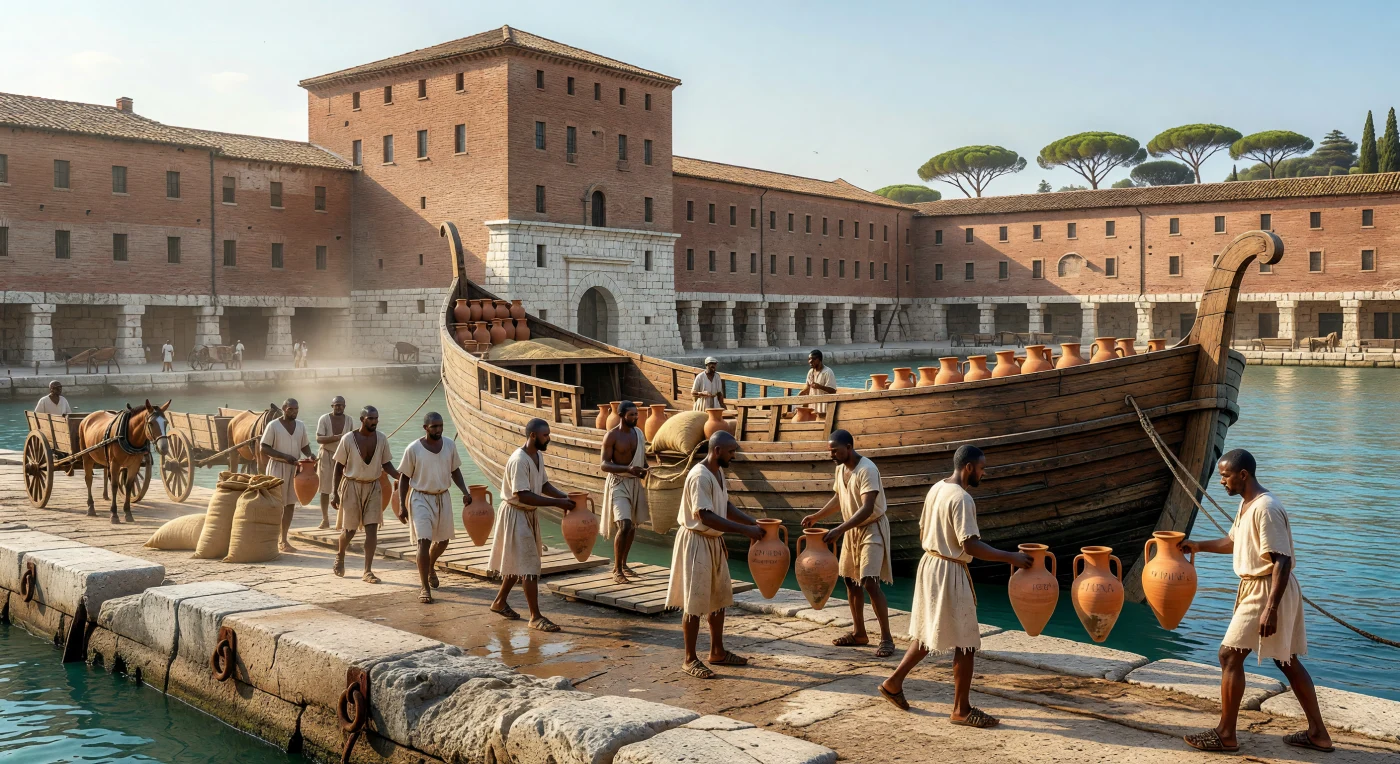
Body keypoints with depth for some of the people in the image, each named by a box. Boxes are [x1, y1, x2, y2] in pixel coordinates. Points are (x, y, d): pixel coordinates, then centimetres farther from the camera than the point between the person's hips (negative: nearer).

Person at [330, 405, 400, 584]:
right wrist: (335, 493, -7)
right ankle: (340, 557, 38)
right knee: (350, 529, 8)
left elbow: (386, 464, 6)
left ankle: (368, 571, 0)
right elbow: (338, 467, -4)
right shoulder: (348, 439, -11)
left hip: (373, 487, 2)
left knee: (372, 528, -5)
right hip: (352, 486, -2)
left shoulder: (381, 439, -2)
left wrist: (400, 476, -13)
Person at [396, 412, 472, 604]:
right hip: (421, 499, -5)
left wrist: (465, 492, -4)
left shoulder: (449, 445, -2)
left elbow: (455, 470, 10)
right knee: (424, 541, -12)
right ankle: (425, 588, -6)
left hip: (442, 498, 5)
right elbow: (404, 478, -4)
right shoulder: (413, 449, -12)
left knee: (443, 540, 17)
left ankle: (430, 567, 48)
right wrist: (402, 505, -8)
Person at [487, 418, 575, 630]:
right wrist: (557, 502, -26)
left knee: (518, 562, 20)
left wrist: (564, 496, -3)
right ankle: (536, 617, -2)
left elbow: (544, 484, 14)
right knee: (529, 566, -8)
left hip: (528, 514, 10)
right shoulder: (519, 460, -24)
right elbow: (523, 496, -28)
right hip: (515, 514, -9)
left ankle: (500, 602, 36)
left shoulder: (538, 455, 5)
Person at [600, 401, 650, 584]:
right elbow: (604, 465, -17)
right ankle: (617, 569, -7)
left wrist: (644, 470, -3)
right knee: (624, 526, -17)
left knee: (632, 525, 13)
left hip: (635, 483, 7)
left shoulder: (639, 433, 7)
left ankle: (623, 564, 28)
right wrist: (628, 469, -30)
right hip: (618, 483, -7)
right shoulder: (612, 436, -13)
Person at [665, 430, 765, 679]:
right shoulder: (700, 476, -23)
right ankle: (690, 659, 9)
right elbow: (706, 517, -29)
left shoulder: (718, 472, 7)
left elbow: (725, 507, 15)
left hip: (714, 542, 10)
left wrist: (753, 522, 3)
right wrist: (745, 529, -28)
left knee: (719, 598, 17)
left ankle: (717, 652, 29)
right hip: (696, 542, -10)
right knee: (695, 603, -2)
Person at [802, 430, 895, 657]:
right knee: (851, 580, 12)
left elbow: (867, 508, -32)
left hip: (872, 528, -9)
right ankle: (859, 632, 25)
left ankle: (886, 638, -8)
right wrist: (816, 516, 8)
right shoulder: (840, 468, 3)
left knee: (870, 582, -16)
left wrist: (839, 529, -39)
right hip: (852, 529, 9)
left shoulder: (867, 469, -25)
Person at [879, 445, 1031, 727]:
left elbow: (923, 533, 15)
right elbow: (971, 546, -25)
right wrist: (1011, 557, -19)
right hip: (950, 572, -9)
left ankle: (893, 683, 27)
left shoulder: (936, 489, 8)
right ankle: (962, 710, 10)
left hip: (930, 564, 9)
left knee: (927, 633, 21)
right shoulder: (962, 498, -20)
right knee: (965, 643, 1)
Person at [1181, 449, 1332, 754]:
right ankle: (1318, 733, 23)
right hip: (1255, 588, 10)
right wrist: (1198, 546, 19)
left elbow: (1281, 561, -24)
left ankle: (1226, 734, 1)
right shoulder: (1246, 504, 11)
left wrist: (1270, 608, -27)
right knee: (1287, 660, 15)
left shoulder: (1266, 508, -21)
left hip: (1267, 591, -10)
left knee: (1230, 655, -6)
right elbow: (1233, 542, 28)